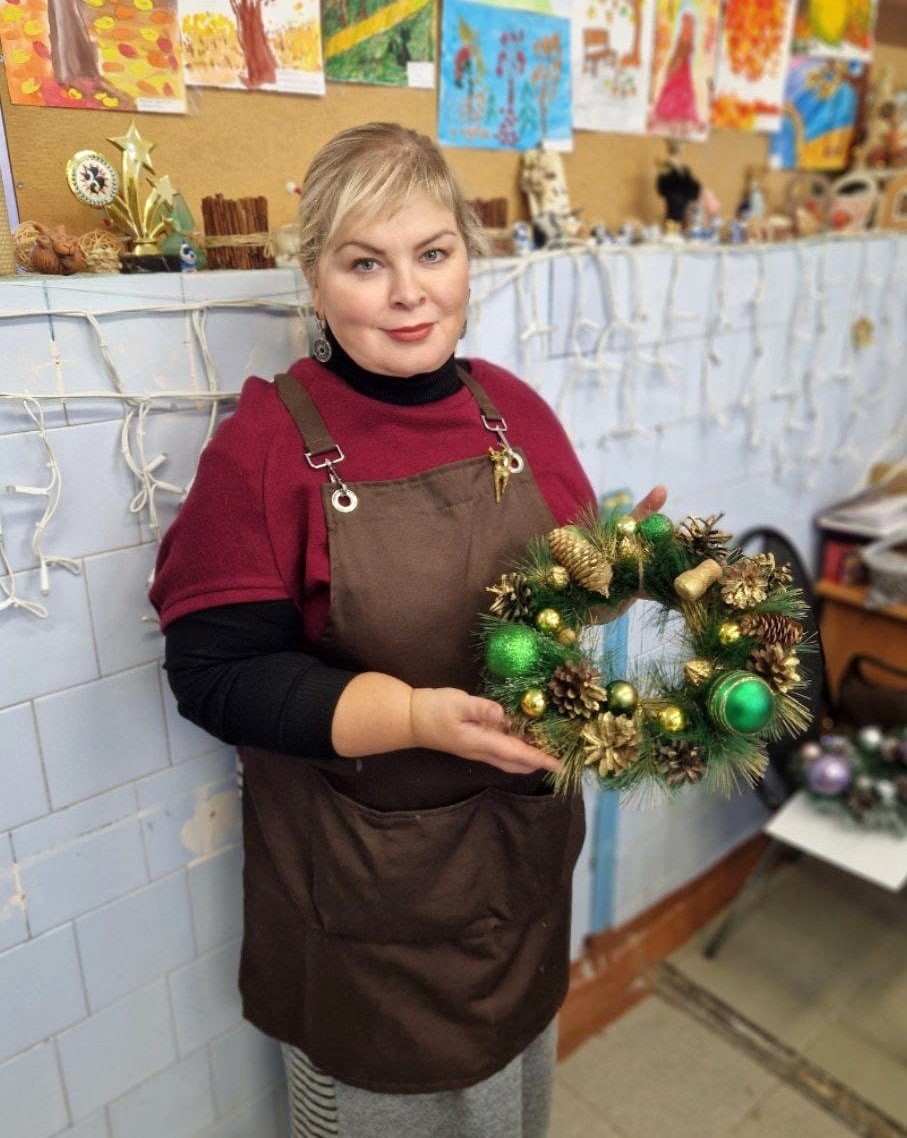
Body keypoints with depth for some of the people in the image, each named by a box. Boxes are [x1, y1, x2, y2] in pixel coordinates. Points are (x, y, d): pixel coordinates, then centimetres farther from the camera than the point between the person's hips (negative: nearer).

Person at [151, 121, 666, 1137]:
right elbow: (216, 673, -19)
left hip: (523, 839, 5)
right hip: (362, 875, -4)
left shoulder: (514, 409, -2)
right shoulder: (263, 445, -16)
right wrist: (415, 716, -30)